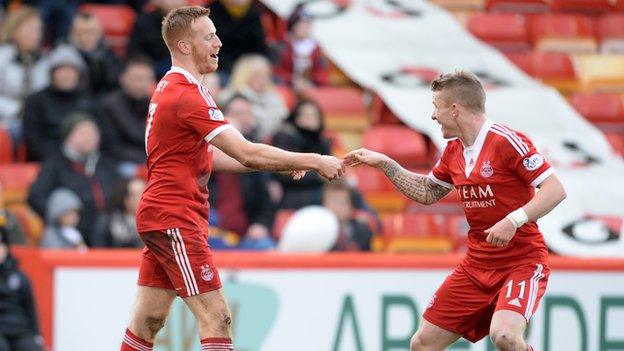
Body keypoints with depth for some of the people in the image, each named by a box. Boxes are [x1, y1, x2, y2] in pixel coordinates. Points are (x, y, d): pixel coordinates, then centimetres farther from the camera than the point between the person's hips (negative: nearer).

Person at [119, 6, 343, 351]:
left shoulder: (169, 88, 15)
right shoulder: (187, 96, -17)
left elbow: (206, 157, 18)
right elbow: (247, 154, -22)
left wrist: (280, 164, 10)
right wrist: (313, 161, -17)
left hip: (159, 214, 10)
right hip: (175, 218, -10)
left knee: (148, 320, 12)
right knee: (216, 318, -11)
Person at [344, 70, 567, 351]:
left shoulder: (508, 141, -16)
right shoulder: (454, 151, 9)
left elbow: (556, 190, -20)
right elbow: (427, 193, 27)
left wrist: (513, 221, -30)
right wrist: (384, 164, 20)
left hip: (522, 261, -8)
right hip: (477, 263, 8)